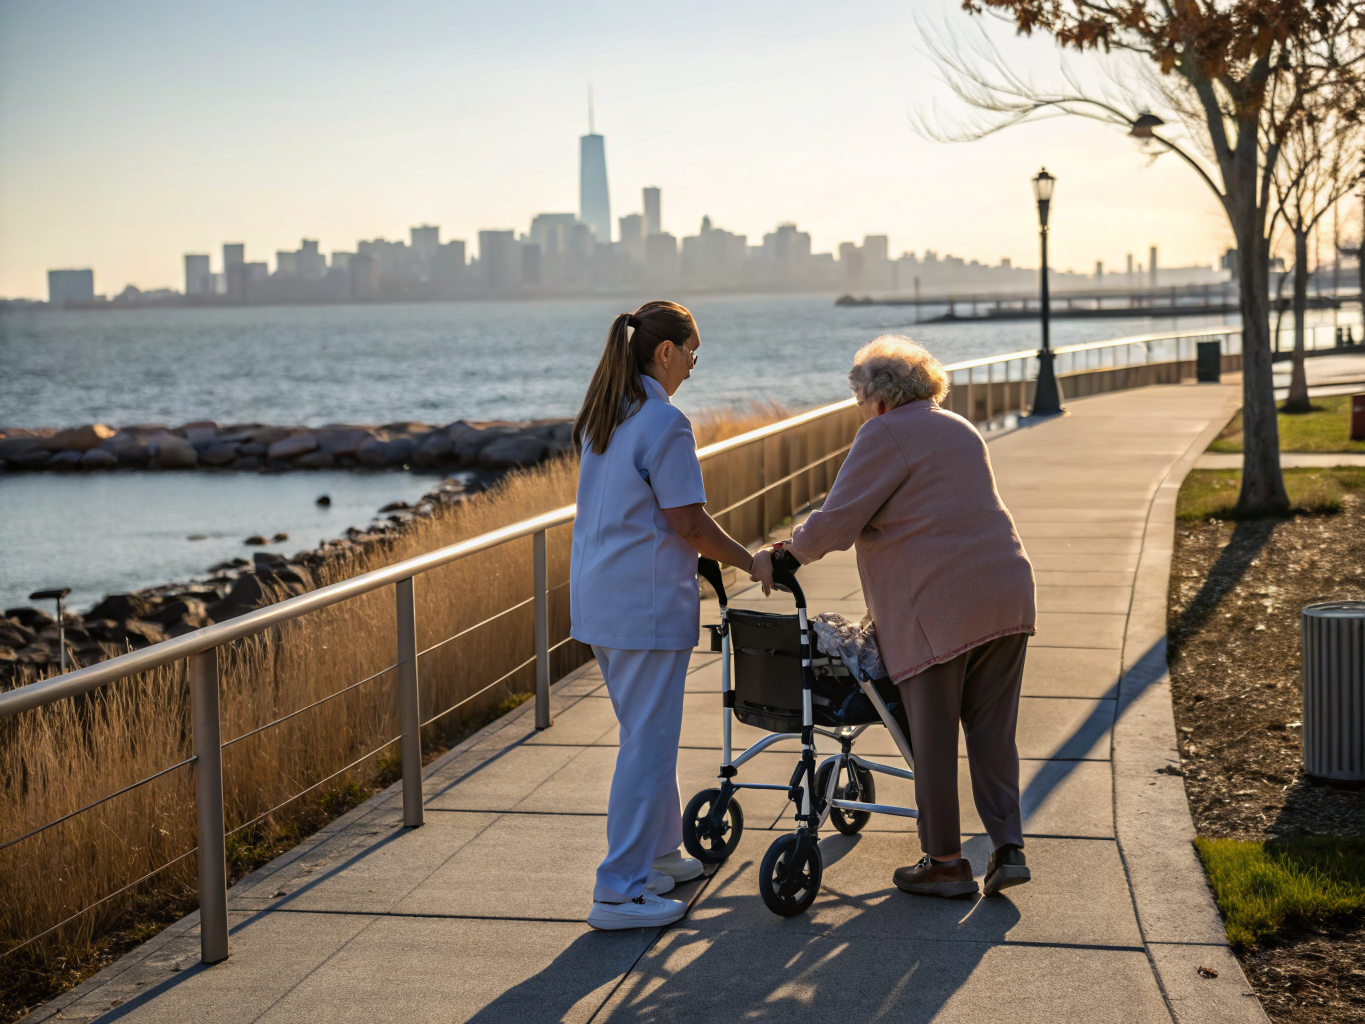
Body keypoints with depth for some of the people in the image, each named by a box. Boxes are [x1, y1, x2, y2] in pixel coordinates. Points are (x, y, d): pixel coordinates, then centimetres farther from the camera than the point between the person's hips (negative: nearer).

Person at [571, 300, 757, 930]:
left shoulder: (600, 418, 12)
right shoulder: (663, 422, -16)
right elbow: (689, 522, -15)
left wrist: (708, 557, 24)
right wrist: (749, 561, -1)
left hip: (598, 596, 9)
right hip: (646, 602, -9)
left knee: (648, 732, 22)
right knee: (647, 742, -3)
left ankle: (657, 852, 34)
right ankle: (619, 891, -1)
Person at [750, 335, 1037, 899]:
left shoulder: (885, 434, -4)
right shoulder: (960, 429, 23)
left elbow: (833, 523, -10)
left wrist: (779, 556, 5)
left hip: (937, 607, -8)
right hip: (1006, 593, 8)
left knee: (933, 737, 3)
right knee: (992, 730, 12)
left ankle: (945, 863, 11)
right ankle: (1008, 848, 8)